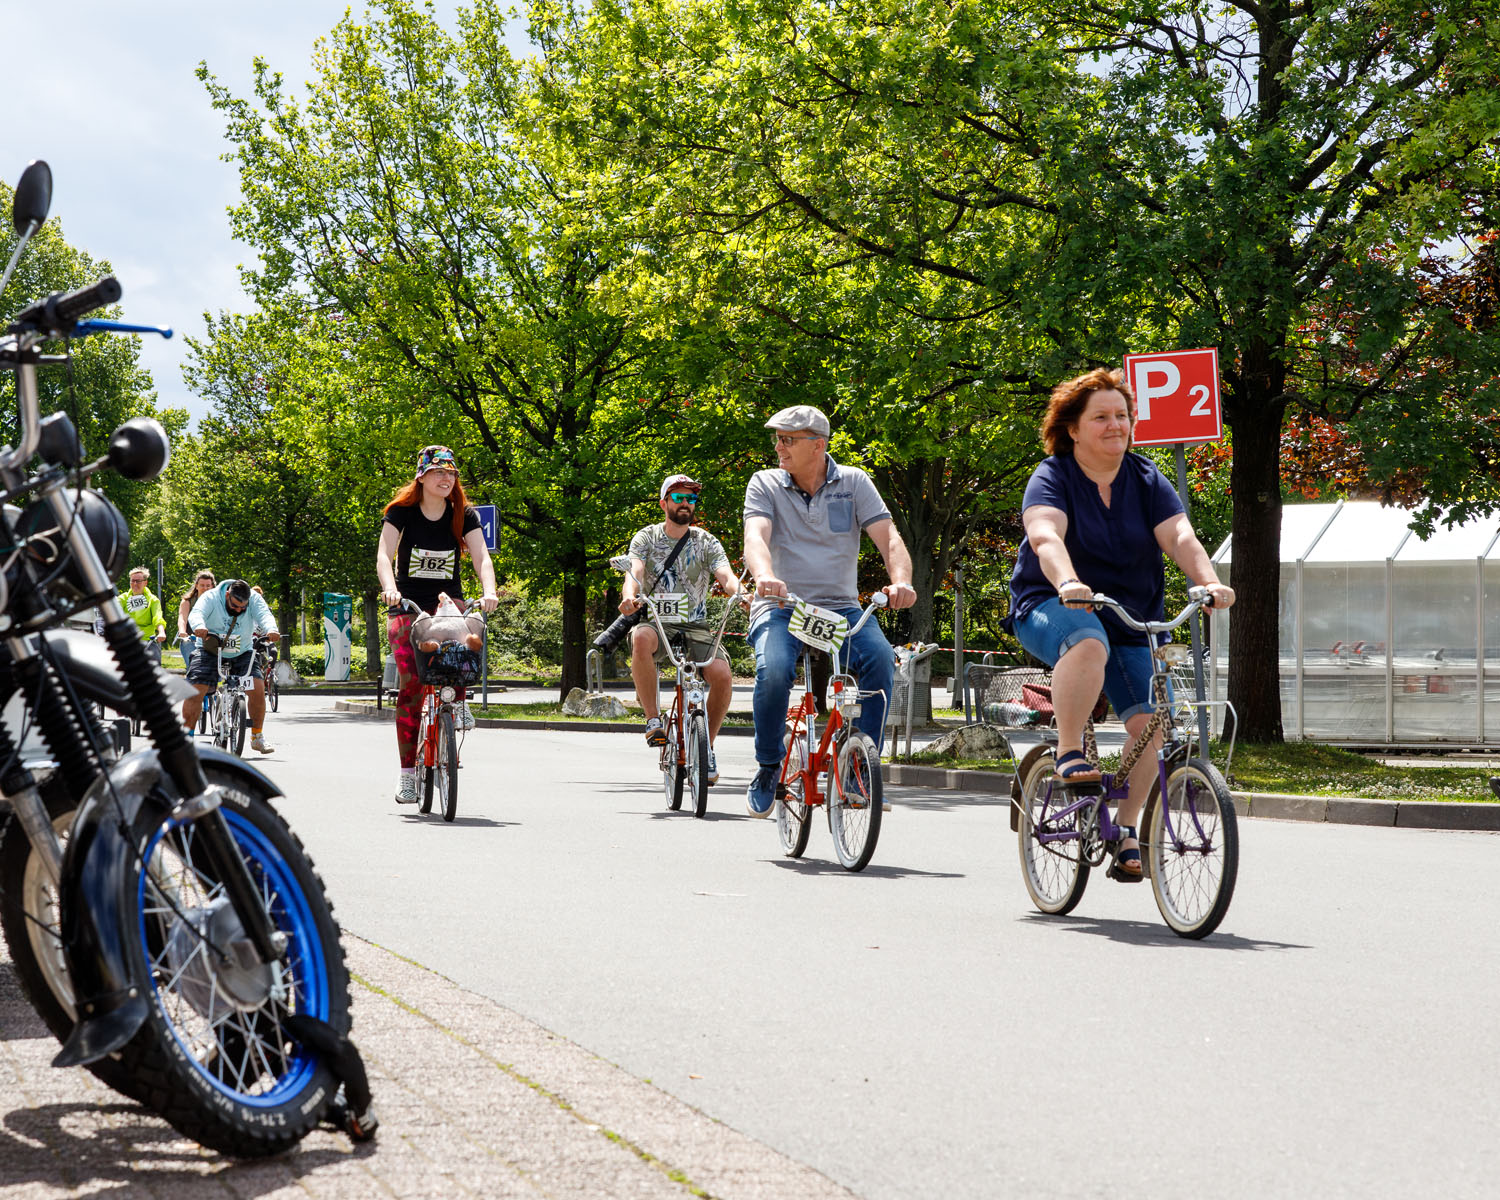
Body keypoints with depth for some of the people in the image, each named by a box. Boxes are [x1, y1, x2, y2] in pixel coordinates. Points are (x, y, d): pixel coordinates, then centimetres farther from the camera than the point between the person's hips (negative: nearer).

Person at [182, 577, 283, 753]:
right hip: (210, 652, -1)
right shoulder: (211, 597, -14)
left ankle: (257, 737, -2)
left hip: (242, 654, 1)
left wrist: (271, 630, -47)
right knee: (195, 690, -17)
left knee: (258, 687, -17)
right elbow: (196, 613, -30)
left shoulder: (254, 599, -8)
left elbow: (264, 615, -24)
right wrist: (199, 627, -54)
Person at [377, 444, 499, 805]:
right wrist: (389, 588, -35)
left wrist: (489, 591, -29)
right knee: (411, 684, -13)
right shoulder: (402, 512, -3)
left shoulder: (463, 515, 2)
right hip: (408, 607, -1)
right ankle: (407, 770, -6)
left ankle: (458, 699, -6)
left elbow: (481, 558, -9)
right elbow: (384, 554, -15)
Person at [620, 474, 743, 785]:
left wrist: (739, 593, -34)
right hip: (657, 622, -1)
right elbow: (635, 572, -13)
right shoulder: (646, 538, 5)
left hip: (695, 627, 1)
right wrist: (630, 596, -37)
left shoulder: (706, 542, 6)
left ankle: (707, 747, -2)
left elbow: (726, 575, -10)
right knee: (641, 639, -39)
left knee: (722, 676, -26)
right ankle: (653, 720, -25)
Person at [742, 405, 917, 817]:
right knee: (773, 670, -32)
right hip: (781, 607, -1)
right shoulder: (765, 484, 2)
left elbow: (888, 537, -7)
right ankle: (767, 768, -8)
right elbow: (755, 536, -15)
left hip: (840, 608, 1)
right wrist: (765, 577, -39)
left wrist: (901, 581, -29)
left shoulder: (853, 482, 3)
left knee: (880, 658, -29)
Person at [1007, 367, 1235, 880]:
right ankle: (1068, 753, -27)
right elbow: (1045, 536, -28)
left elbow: (1179, 537, -11)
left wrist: (1209, 582, -31)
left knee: (1151, 720, -10)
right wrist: (1068, 583, -49)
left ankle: (1126, 829, 4)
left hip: (1131, 621, 4)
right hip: (1049, 609, -4)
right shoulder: (1052, 478, -8)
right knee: (1090, 642, -39)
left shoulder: (1146, 481, 4)